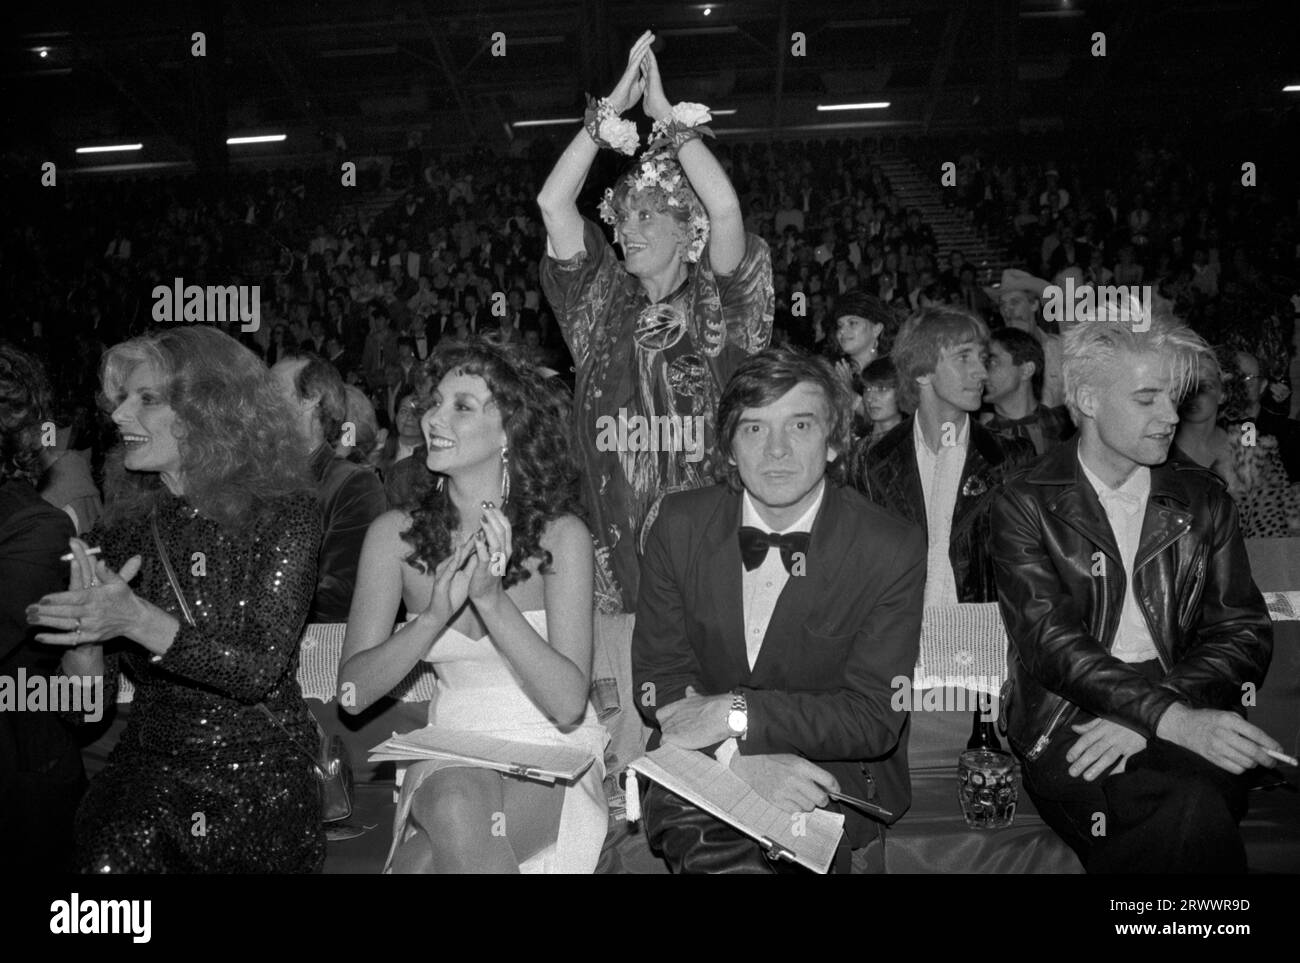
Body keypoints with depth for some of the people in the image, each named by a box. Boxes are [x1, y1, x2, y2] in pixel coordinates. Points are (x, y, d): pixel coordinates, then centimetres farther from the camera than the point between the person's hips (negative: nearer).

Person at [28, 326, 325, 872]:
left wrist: (138, 620, -25)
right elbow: (89, 697, 6)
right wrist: (86, 633, -15)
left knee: (119, 851, -23)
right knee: (102, 848, -23)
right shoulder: (126, 522, 6)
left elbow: (261, 670, -15)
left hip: (259, 771, -3)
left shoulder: (282, 513, -6)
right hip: (147, 763, 3)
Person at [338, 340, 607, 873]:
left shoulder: (560, 534, -10)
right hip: (448, 760, 3)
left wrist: (491, 597, -26)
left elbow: (567, 704, -15)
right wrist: (435, 616, -23)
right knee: (455, 806, -31)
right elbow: (353, 692, -7)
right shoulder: (395, 533, -2)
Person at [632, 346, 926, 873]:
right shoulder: (679, 523, -3)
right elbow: (657, 676, -3)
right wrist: (738, 759, -22)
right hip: (700, 763, 0)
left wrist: (737, 713, -23)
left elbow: (875, 717, -11)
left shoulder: (893, 551, -10)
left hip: (831, 771, 1)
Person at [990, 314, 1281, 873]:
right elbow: (1050, 642, -10)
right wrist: (1170, 718, -24)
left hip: (1186, 716, 3)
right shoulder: (1027, 506, 1)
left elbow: (1244, 632, 7)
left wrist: (1144, 717, -11)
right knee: (1188, 807, -30)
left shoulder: (1203, 500, 13)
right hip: (1066, 718, -3)